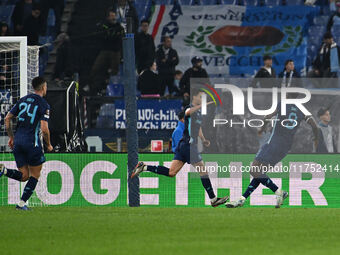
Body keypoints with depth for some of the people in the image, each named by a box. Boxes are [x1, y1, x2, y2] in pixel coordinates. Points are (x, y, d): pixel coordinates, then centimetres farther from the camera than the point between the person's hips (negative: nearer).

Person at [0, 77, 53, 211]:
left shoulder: (23, 100, 12)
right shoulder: (44, 105, -6)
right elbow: (44, 129, -14)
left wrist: (11, 137, 21)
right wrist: (48, 145, 2)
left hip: (17, 141, 6)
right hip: (32, 142, -6)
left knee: (24, 176, 11)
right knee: (35, 175, 9)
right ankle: (22, 203, 3)